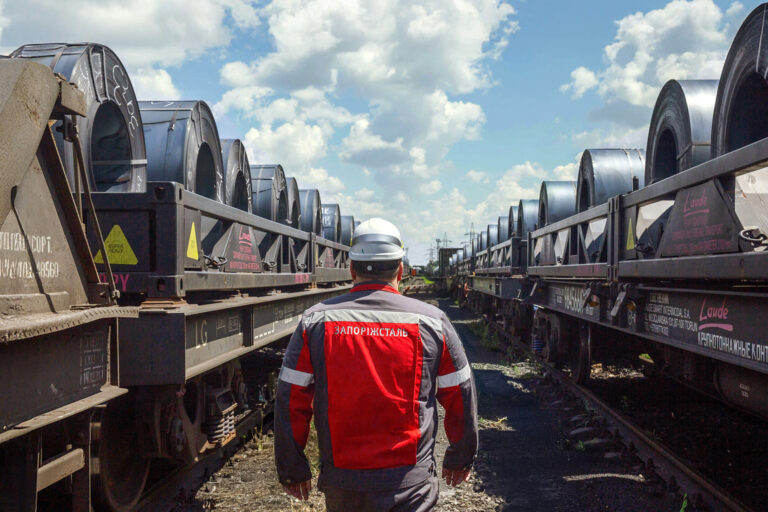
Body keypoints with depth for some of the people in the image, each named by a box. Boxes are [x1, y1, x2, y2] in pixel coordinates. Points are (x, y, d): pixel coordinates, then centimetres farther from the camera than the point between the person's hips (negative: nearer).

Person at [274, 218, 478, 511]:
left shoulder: (316, 321, -3)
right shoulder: (431, 320, -3)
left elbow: (290, 403, -2)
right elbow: (461, 398, 4)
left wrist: (292, 470, 11)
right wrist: (460, 460, 19)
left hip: (341, 486, 2)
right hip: (411, 485, -1)